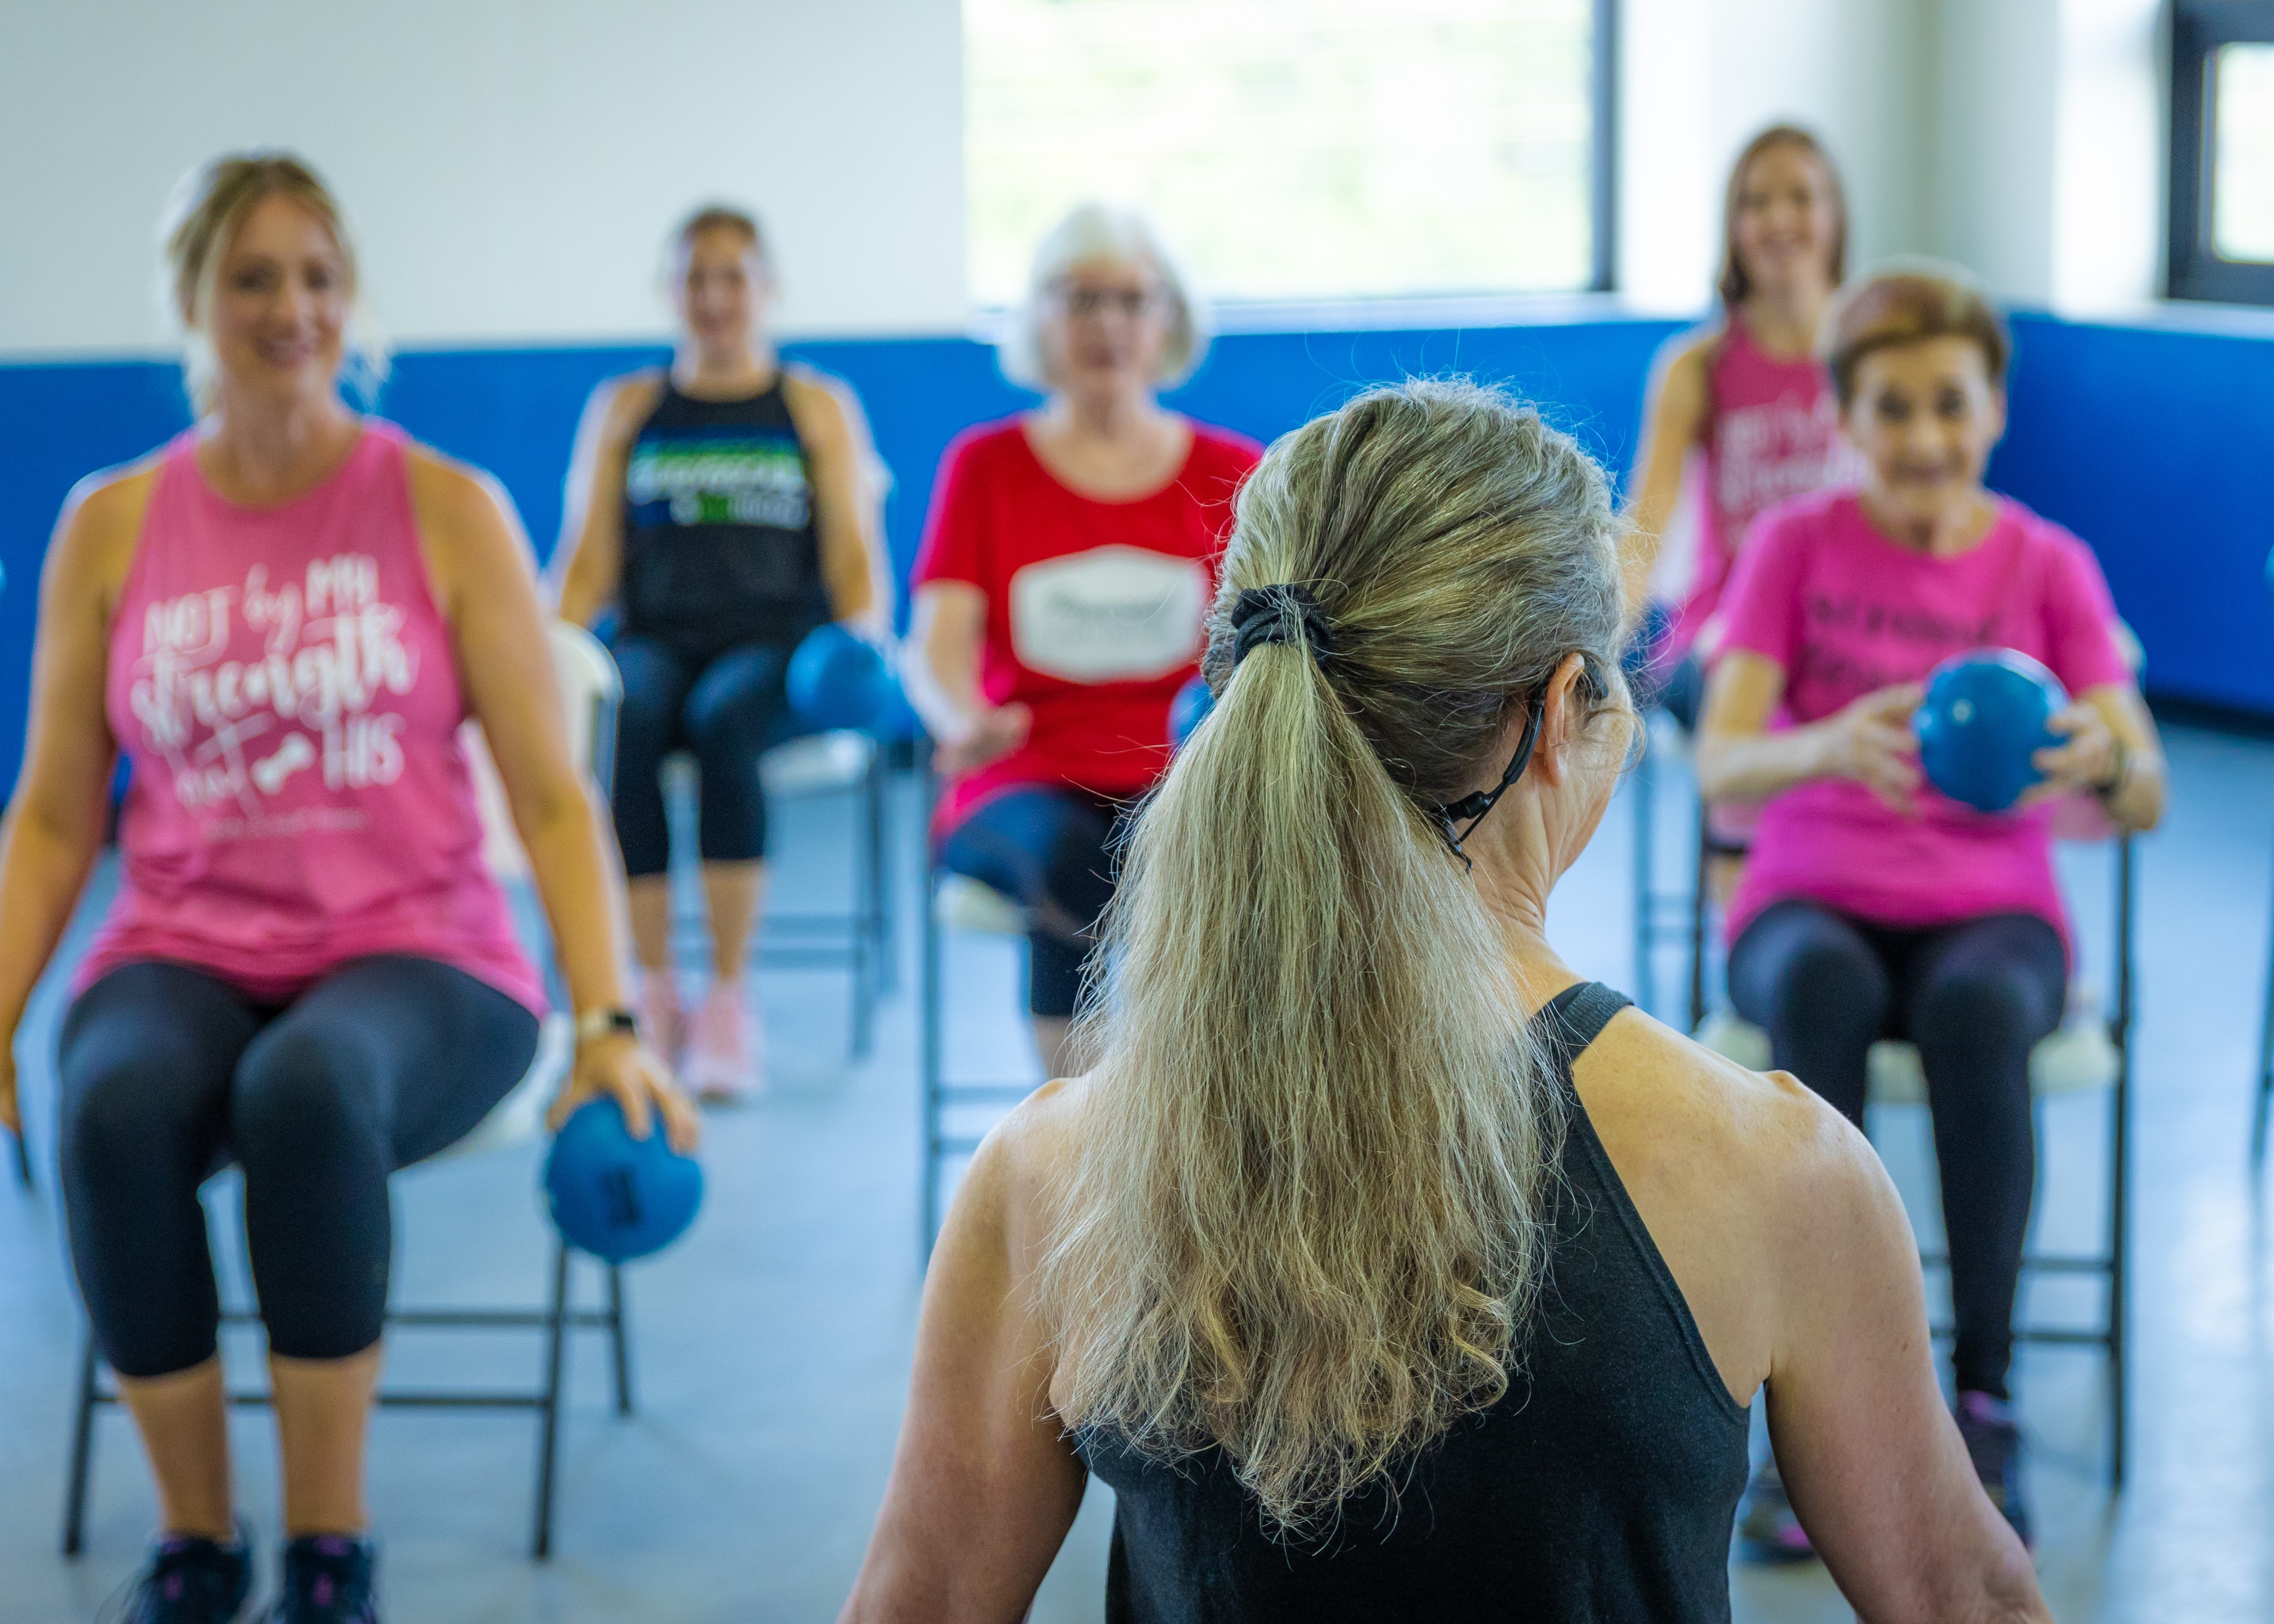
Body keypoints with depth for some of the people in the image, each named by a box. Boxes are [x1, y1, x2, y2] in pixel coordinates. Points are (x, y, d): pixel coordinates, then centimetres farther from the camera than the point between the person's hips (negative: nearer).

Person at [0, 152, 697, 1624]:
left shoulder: (447, 510, 3)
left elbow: (550, 793, 0)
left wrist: (612, 1025, -12)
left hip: (412, 952, -2)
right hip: (185, 951, 2)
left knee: (309, 1093, -37)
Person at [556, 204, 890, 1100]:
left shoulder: (820, 409, 15)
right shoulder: (625, 408, 18)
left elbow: (856, 564, 8)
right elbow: (588, 564, 12)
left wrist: (859, 650, -13)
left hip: (778, 648, -1)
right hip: (657, 643, 1)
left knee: (723, 716, -37)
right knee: (618, 720, -35)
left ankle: (731, 1000, -33)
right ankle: (653, 992, -29)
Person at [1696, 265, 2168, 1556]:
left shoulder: (2049, 567, 3)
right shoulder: (1797, 545, 2)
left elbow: (2146, 797, -7)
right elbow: (1720, 763, -11)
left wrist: (2101, 762, -33)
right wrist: (1832, 746, -34)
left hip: (1991, 911, 0)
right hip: (1814, 897, 0)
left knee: (1978, 1005, -36)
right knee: (1822, 986, -37)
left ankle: (1986, 1405, -25)